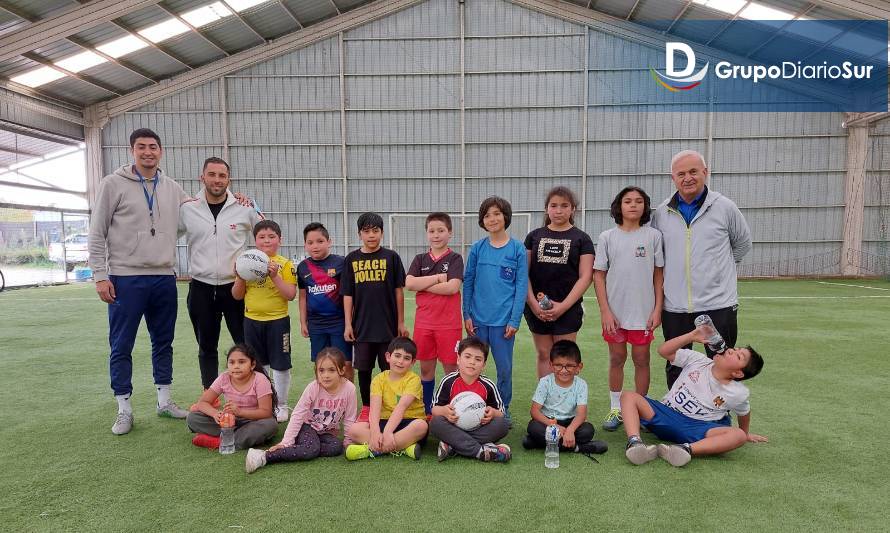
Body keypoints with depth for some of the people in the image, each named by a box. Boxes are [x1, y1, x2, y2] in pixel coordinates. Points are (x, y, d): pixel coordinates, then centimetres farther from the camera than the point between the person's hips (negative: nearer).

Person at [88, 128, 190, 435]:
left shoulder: (172, 189, 10)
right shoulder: (113, 184, -2)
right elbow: (97, 233, -2)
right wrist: (100, 275, -9)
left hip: (164, 278, 4)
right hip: (125, 278, -4)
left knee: (163, 342, 12)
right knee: (121, 346, 2)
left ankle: (164, 401, 25)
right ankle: (124, 410, 14)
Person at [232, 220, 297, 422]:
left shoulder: (285, 264, -7)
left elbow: (291, 295, -13)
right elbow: (237, 295, 7)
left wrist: (275, 277, -23)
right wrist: (239, 277, -10)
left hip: (277, 320, -4)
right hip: (252, 320, 4)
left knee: (280, 364, 6)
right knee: (257, 364, 16)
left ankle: (281, 405, 21)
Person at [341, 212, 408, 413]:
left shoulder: (391, 257, -1)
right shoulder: (352, 259, 4)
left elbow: (398, 291, 0)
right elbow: (347, 294, 5)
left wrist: (401, 322, -1)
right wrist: (348, 324, 1)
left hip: (388, 324, -1)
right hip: (362, 325, 2)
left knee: (388, 369, 7)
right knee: (363, 369, 10)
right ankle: (366, 408, 26)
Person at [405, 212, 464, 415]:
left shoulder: (455, 258, -1)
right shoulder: (420, 259, 8)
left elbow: (453, 287, -16)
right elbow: (409, 284, -8)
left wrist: (423, 285, -9)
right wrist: (438, 278, -13)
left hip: (449, 323, -3)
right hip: (423, 322, 3)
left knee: (450, 367, 4)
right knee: (426, 368, 11)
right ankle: (427, 410, 26)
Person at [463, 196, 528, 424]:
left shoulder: (517, 249, -2)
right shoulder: (477, 248, 3)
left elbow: (521, 286, -4)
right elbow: (468, 282, 6)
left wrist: (515, 320, -9)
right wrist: (466, 315, 1)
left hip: (504, 319, -2)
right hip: (478, 319, 2)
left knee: (504, 367, 8)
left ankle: (503, 410, 27)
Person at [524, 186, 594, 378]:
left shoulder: (581, 238, 1)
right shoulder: (534, 236, 6)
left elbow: (585, 277, -5)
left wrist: (563, 306, -12)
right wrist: (532, 302, -8)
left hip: (567, 308, -2)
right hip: (536, 308, 2)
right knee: (544, 355, 11)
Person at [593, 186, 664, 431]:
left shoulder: (654, 236, 1)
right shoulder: (607, 237, 0)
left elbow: (659, 275, 3)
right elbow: (598, 275, -1)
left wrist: (657, 309, -3)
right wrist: (605, 311, -7)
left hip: (644, 312, 0)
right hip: (614, 312, 0)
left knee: (641, 360, 8)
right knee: (617, 359, 11)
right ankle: (615, 409, 25)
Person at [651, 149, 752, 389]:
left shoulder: (724, 207, -2)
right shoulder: (661, 213, 3)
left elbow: (743, 243, 13)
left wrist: (720, 266, 11)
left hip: (718, 304, -2)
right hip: (674, 306, 2)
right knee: (675, 367, 14)